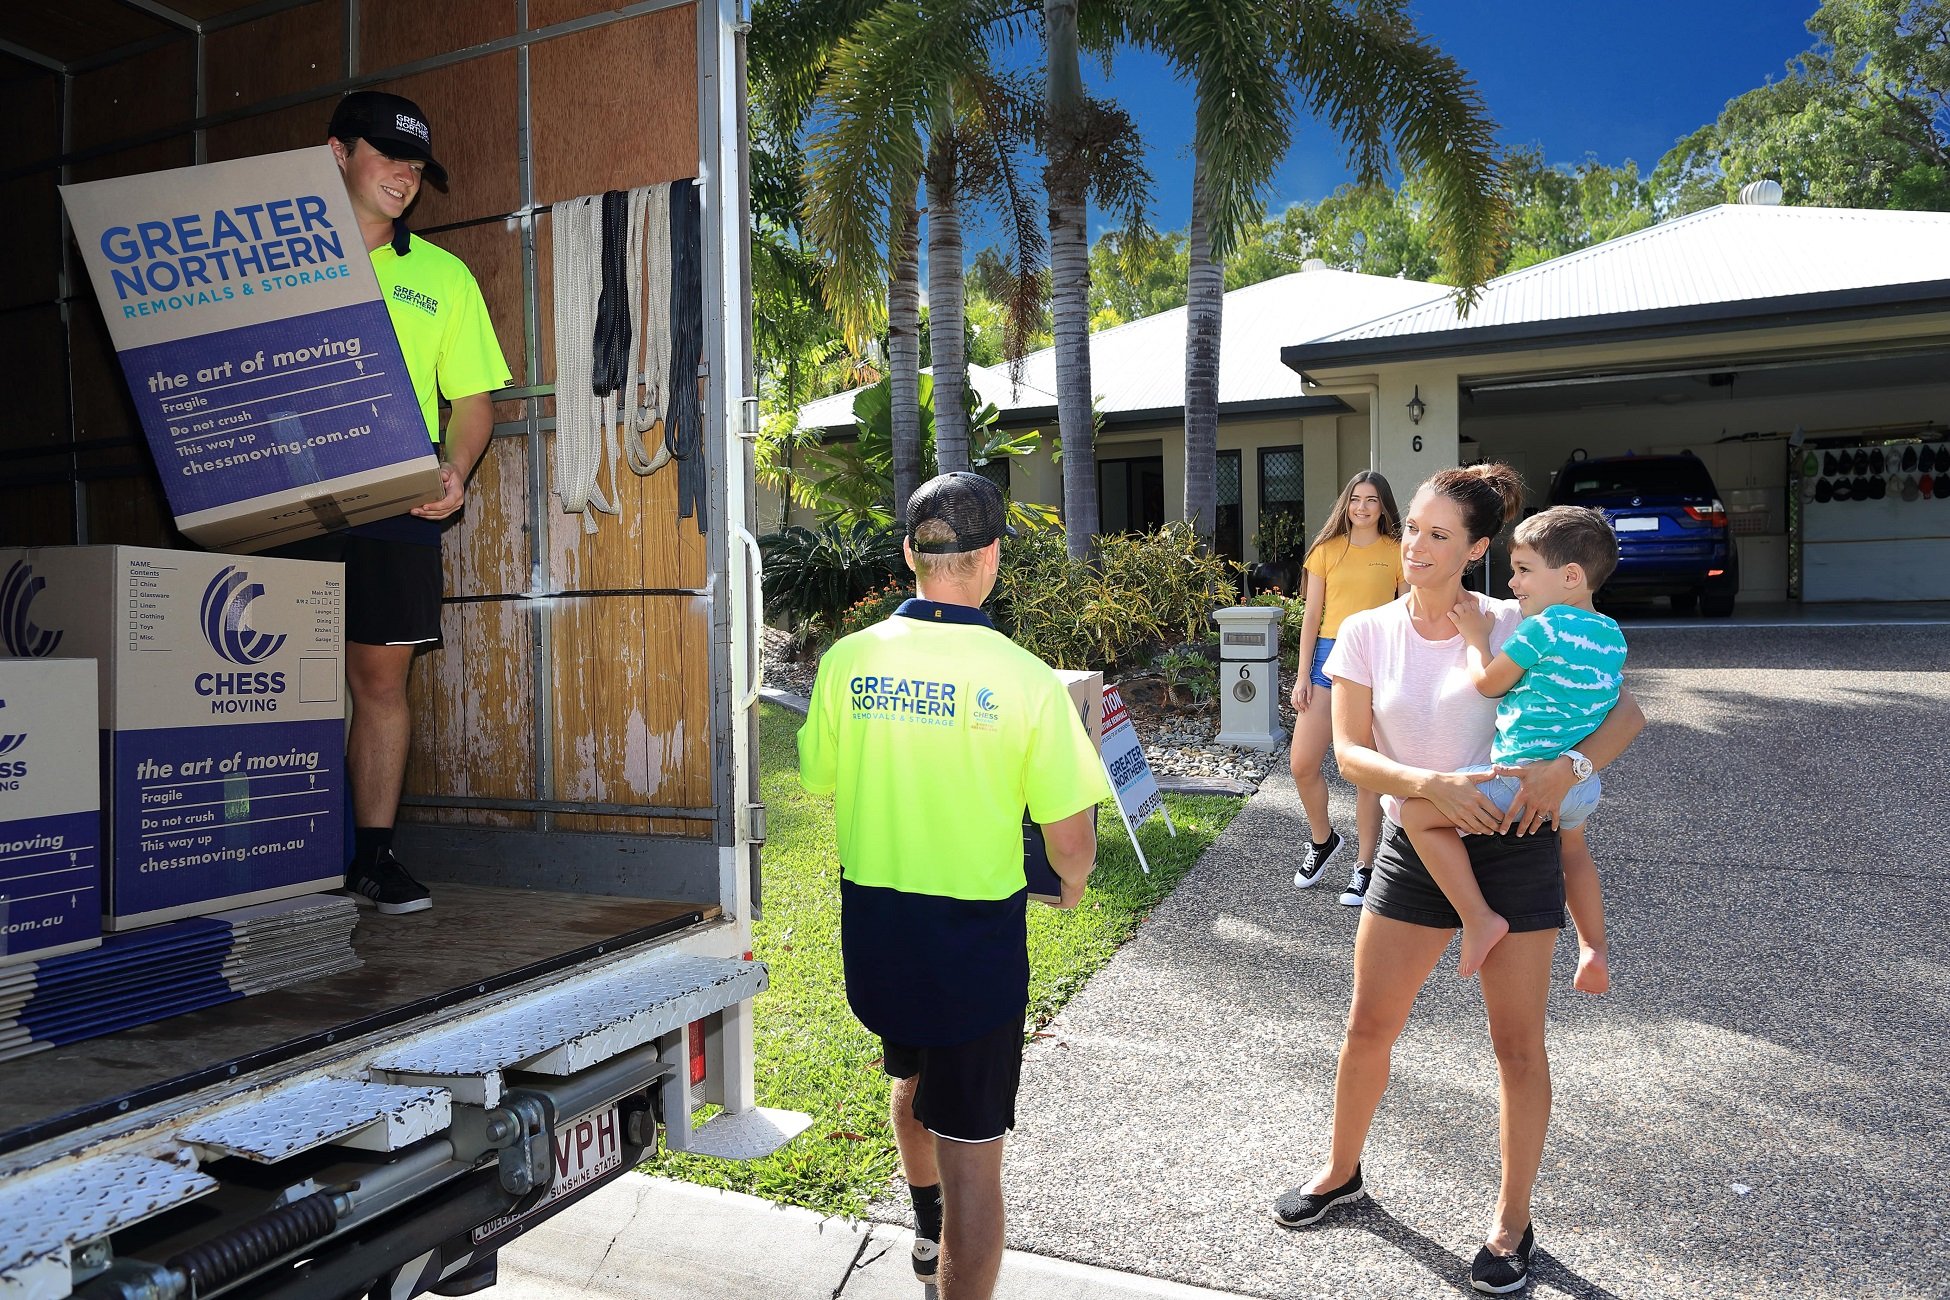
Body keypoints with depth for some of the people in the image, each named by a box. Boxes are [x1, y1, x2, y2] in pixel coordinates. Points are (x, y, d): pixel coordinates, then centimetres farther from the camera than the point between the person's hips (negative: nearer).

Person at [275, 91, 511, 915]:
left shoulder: (442, 276, 14)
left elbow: (472, 398, 10)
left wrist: (454, 470, -9)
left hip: (398, 507, 1)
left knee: (381, 676, 2)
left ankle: (373, 855, 10)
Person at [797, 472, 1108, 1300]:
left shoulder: (848, 660, -8)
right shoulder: (1023, 678, -18)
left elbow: (823, 787, 4)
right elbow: (1070, 841, -15)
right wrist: (1072, 882, 9)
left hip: (871, 925, 5)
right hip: (976, 935, -5)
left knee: (910, 1076, 31)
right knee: (971, 1153, 8)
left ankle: (929, 1229, 56)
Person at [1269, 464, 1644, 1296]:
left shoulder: (1515, 628, -9)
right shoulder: (1367, 633, -3)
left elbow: (1625, 711, -6)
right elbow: (1349, 753, -9)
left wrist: (1567, 768, -24)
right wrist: (1432, 783, -26)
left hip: (1513, 849, -2)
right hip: (1414, 846, 2)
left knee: (1517, 1045, 9)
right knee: (1369, 1027, 12)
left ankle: (1512, 1222, 29)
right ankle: (1341, 1172, 36)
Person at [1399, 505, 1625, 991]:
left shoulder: (1543, 626, -16)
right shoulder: (1613, 635, 10)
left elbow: (1487, 683, -7)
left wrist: (1476, 636, 8)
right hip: (1584, 783, 9)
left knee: (1417, 811, -7)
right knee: (1572, 844, 38)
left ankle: (1479, 918, -9)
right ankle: (1594, 952, 44)